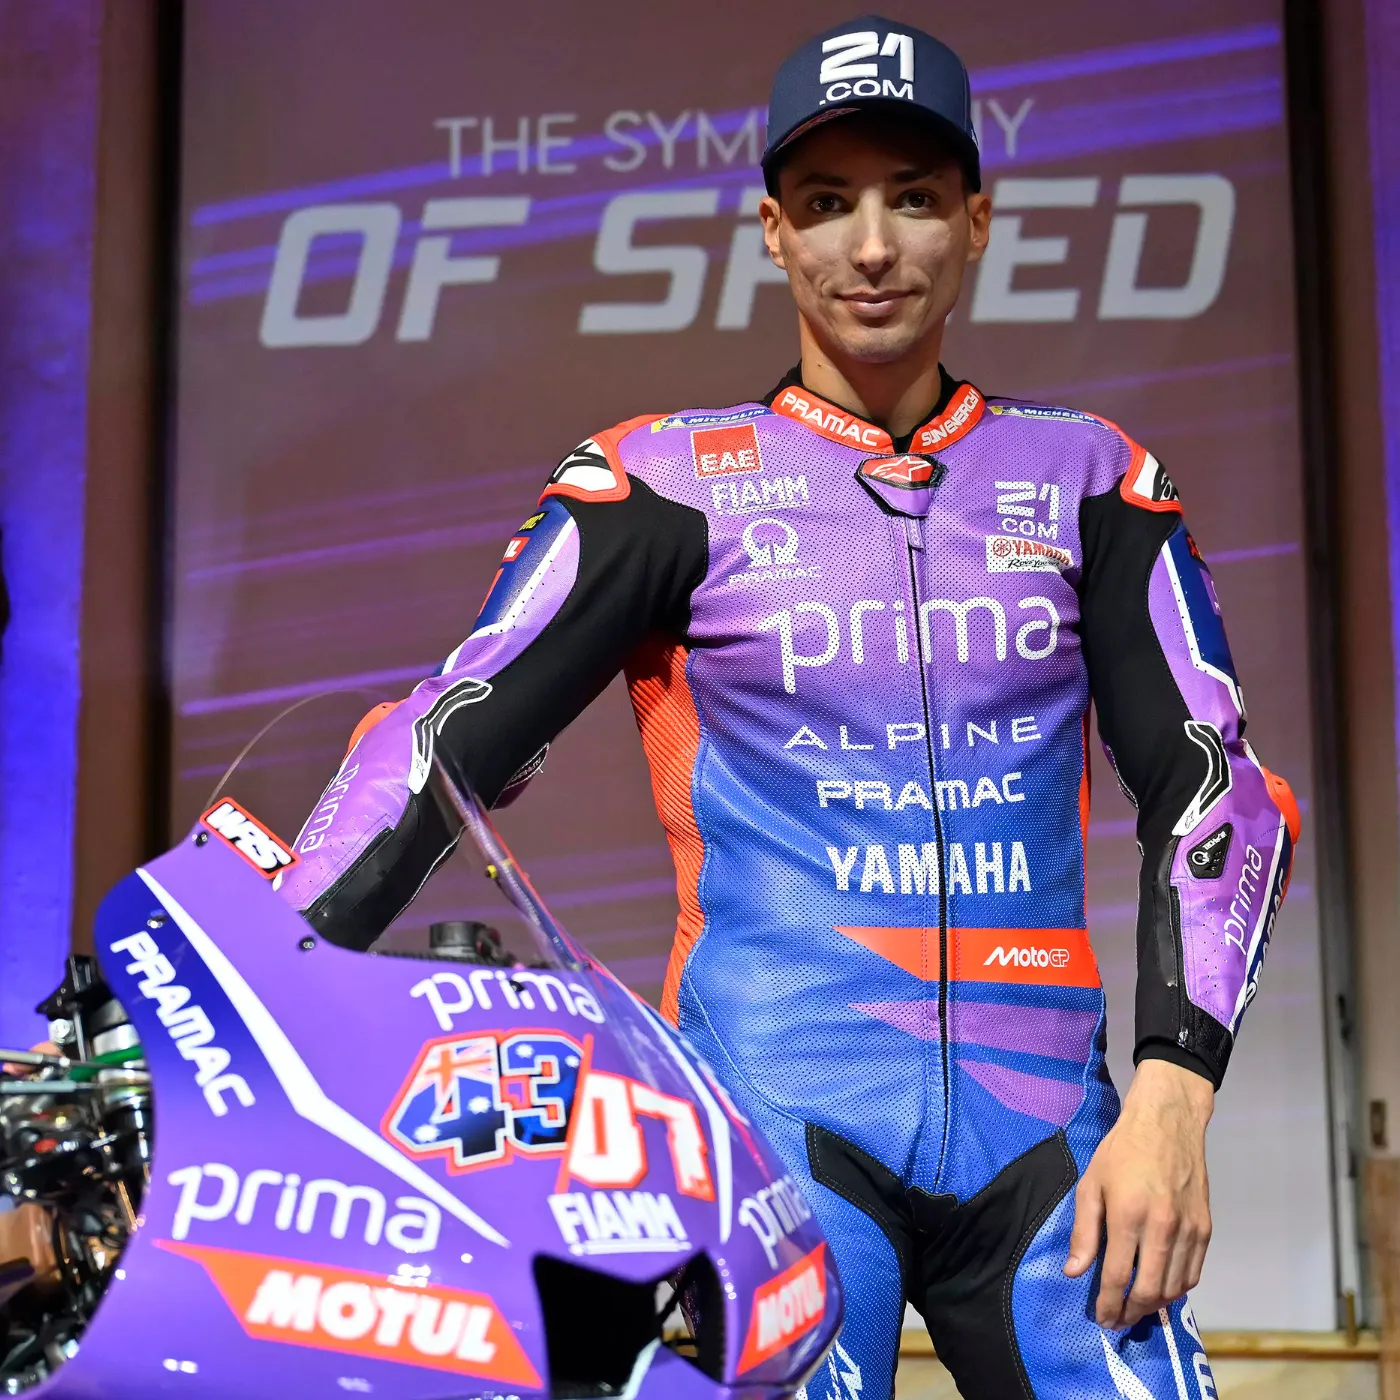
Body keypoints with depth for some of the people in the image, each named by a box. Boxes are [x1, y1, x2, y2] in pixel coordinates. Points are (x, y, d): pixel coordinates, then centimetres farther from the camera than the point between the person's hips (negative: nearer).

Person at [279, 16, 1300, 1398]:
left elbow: (1210, 780, 8)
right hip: (777, 1113, -2)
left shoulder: (1083, 476, 11)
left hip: (1041, 1126, 3)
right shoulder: (670, 480, 5)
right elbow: (445, 737, -1)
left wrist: (1171, 1096, -4)